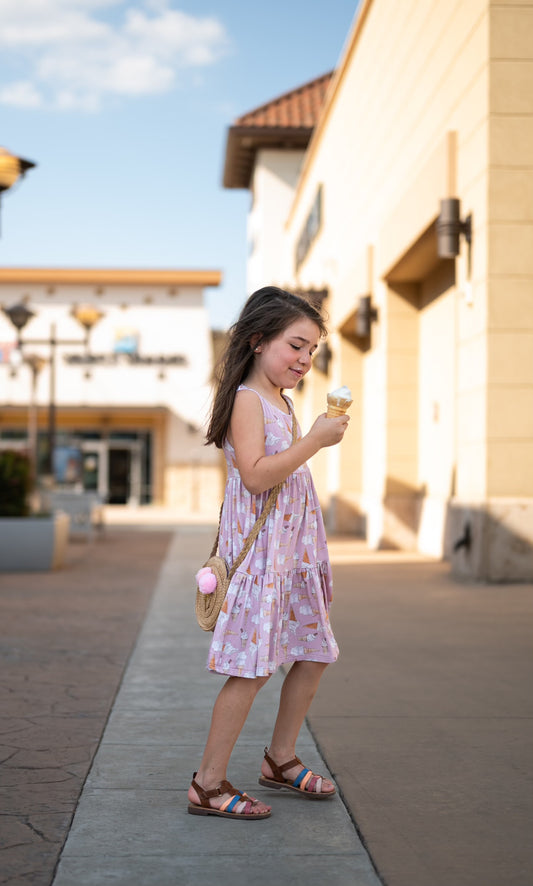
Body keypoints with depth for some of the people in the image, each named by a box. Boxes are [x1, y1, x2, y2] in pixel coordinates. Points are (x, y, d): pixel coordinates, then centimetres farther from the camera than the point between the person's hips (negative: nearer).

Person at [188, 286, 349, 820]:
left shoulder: (282, 401, 17)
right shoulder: (247, 399, -13)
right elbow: (256, 475, -24)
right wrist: (316, 440, -21)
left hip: (293, 549, 10)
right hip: (258, 549, -10)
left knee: (313, 652, 14)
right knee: (252, 667, -9)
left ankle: (281, 759, 30)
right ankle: (207, 785, 1)